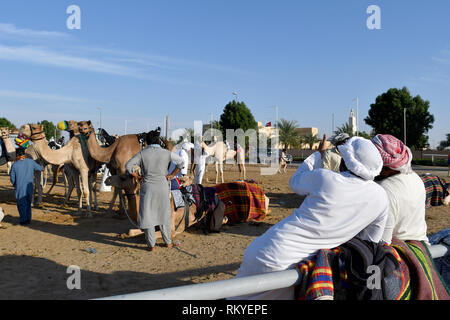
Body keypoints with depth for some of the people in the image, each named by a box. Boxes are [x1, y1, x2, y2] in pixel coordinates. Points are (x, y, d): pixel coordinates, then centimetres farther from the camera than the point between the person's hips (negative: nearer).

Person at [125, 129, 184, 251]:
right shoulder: (166, 153, 0)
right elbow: (181, 162, 7)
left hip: (147, 187, -1)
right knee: (164, 214, 14)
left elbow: (128, 166, -8)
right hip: (162, 187, 1)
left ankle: (151, 244, 11)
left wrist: (138, 177, 3)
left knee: (147, 215, 8)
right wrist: (172, 175, 10)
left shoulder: (142, 153, -3)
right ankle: (168, 242, 23)